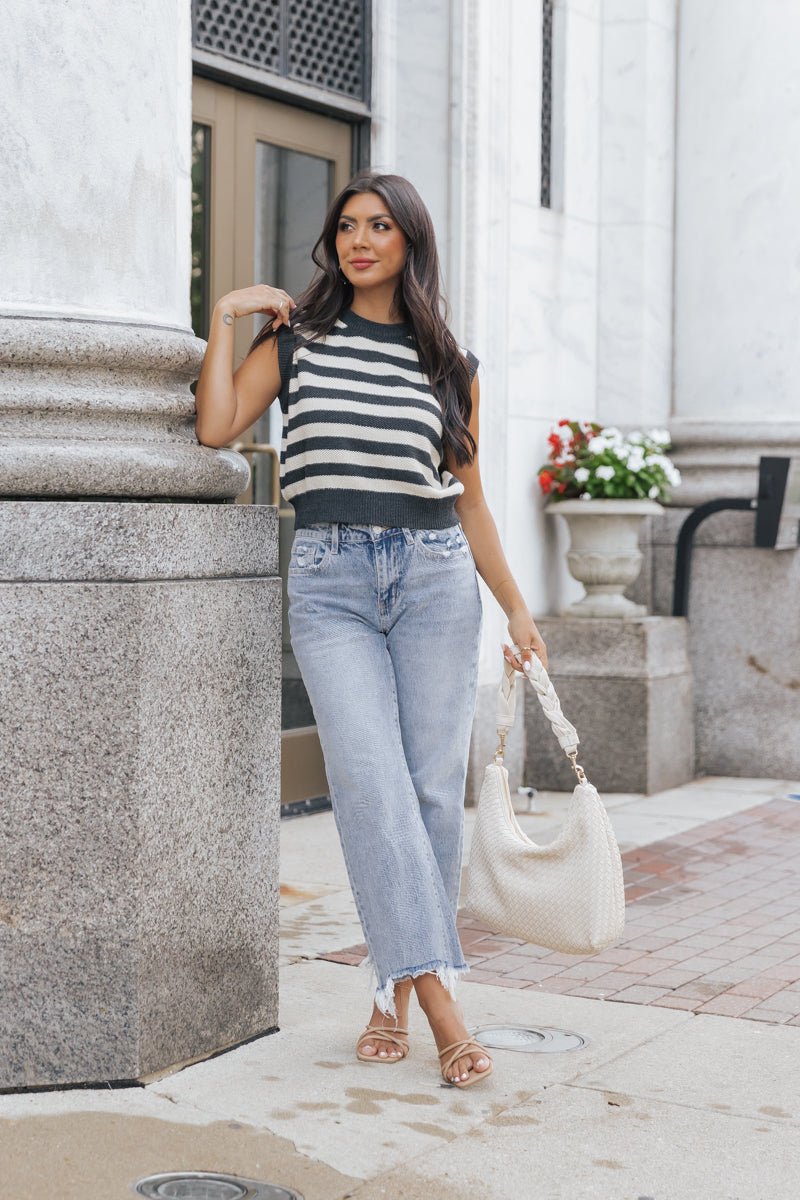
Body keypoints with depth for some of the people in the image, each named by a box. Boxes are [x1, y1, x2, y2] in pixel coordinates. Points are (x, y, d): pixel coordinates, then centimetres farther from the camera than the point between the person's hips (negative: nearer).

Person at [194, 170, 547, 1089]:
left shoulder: (450, 364, 13)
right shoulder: (296, 337, 10)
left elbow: (469, 499, 16)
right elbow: (216, 427, -3)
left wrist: (515, 607, 12)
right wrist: (225, 315, 1)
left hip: (435, 576, 2)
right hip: (330, 579, -1)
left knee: (434, 789, -2)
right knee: (370, 783, -15)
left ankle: (398, 988, 12)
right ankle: (436, 995, -15)